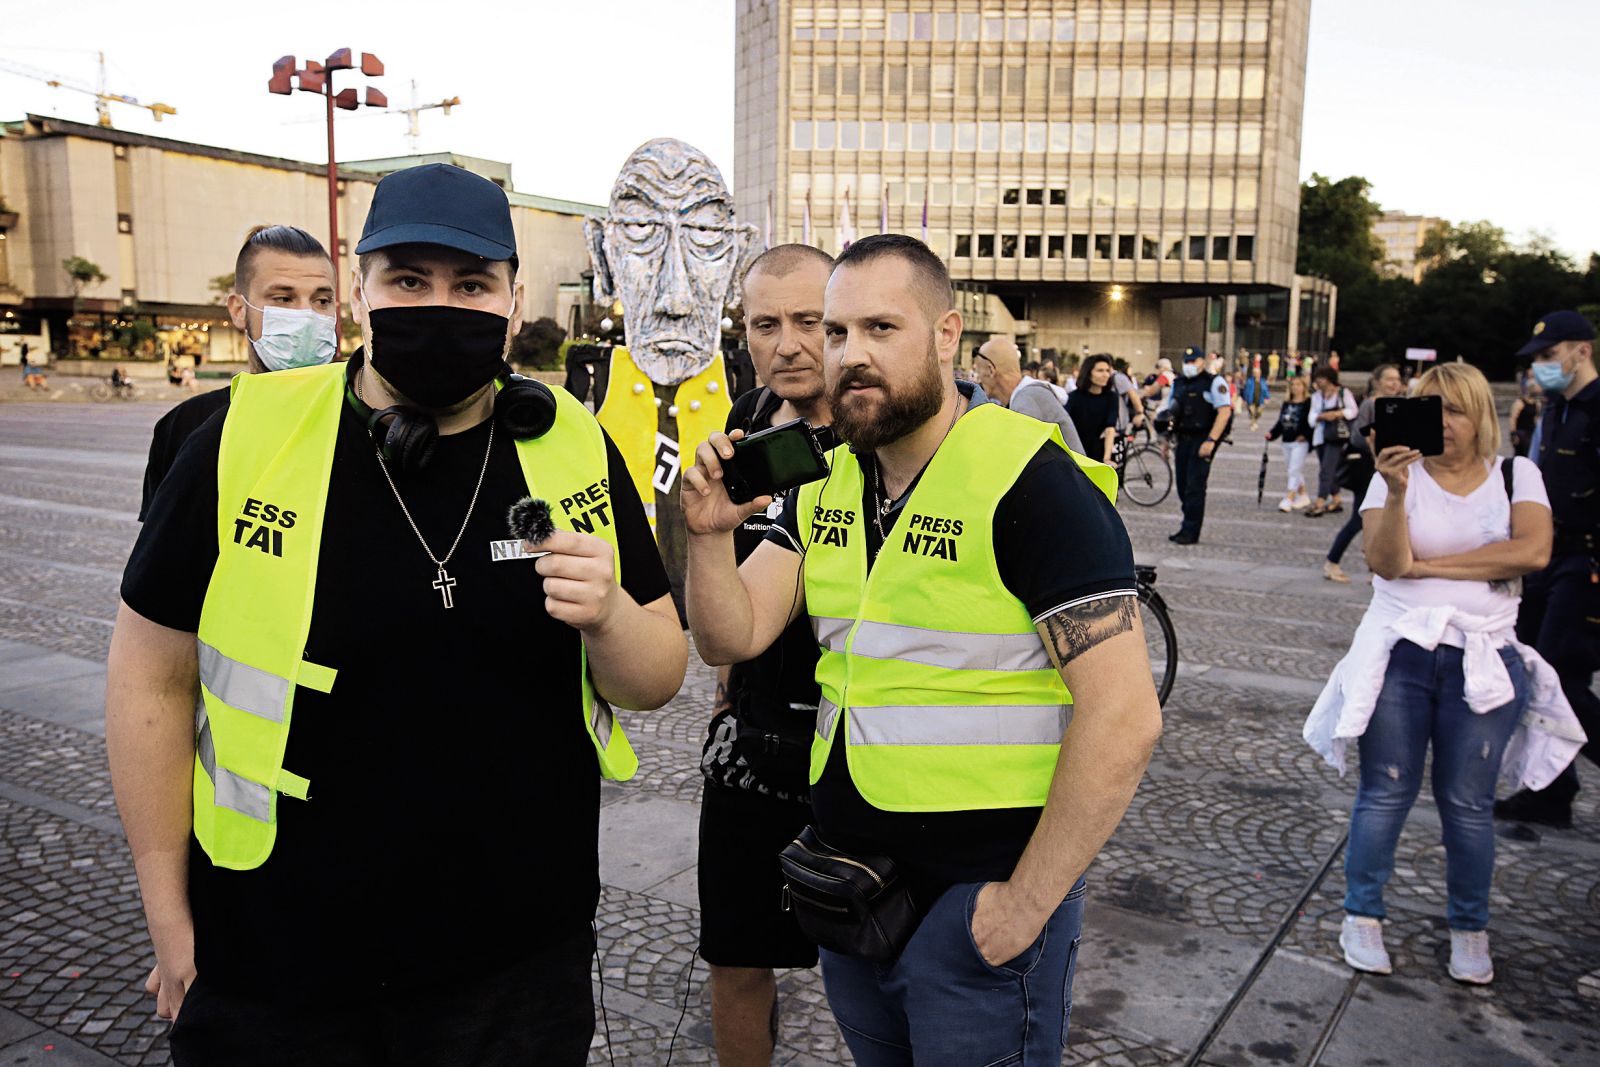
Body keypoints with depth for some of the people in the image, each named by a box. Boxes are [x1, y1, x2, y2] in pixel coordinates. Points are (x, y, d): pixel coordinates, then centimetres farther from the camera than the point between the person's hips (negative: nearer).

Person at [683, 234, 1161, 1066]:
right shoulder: (825, 482, 4)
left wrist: (1027, 902, -17)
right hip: (846, 874, 7)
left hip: (980, 898, -6)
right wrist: (709, 535, -17)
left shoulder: (1031, 482, -18)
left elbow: (1123, 717, -20)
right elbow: (731, 638, 1)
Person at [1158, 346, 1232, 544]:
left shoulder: (1214, 382, -4)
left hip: (1202, 440, -7)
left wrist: (1211, 440, -21)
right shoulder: (1179, 384, 16)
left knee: (1195, 486, -8)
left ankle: (1191, 531, -5)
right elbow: (1170, 412, 24)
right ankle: (1188, 526, 18)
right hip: (1183, 439, 7)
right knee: (1182, 485, 7)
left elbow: (1224, 411, -13)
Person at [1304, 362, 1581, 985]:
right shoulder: (1398, 473, -1)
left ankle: (1469, 930, 26)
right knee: (1385, 794, 5)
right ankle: (1362, 917, 19)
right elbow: (1385, 562, -14)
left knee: (1468, 805, 8)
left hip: (1484, 662, 1)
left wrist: (1425, 564, -13)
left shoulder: (1515, 476, 4)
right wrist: (1397, 491, -28)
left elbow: (1533, 552, -14)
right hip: (1400, 653, -1)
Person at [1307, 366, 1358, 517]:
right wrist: (1322, 416, -16)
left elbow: (1353, 410, -3)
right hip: (1320, 435, 6)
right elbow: (1312, 416, 4)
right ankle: (1336, 500, 23)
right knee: (1330, 470, 12)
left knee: (1327, 469, -12)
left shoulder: (1343, 392, 0)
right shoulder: (1316, 396, 12)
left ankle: (1320, 504, -15)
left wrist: (1336, 414, -17)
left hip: (1336, 436, -6)